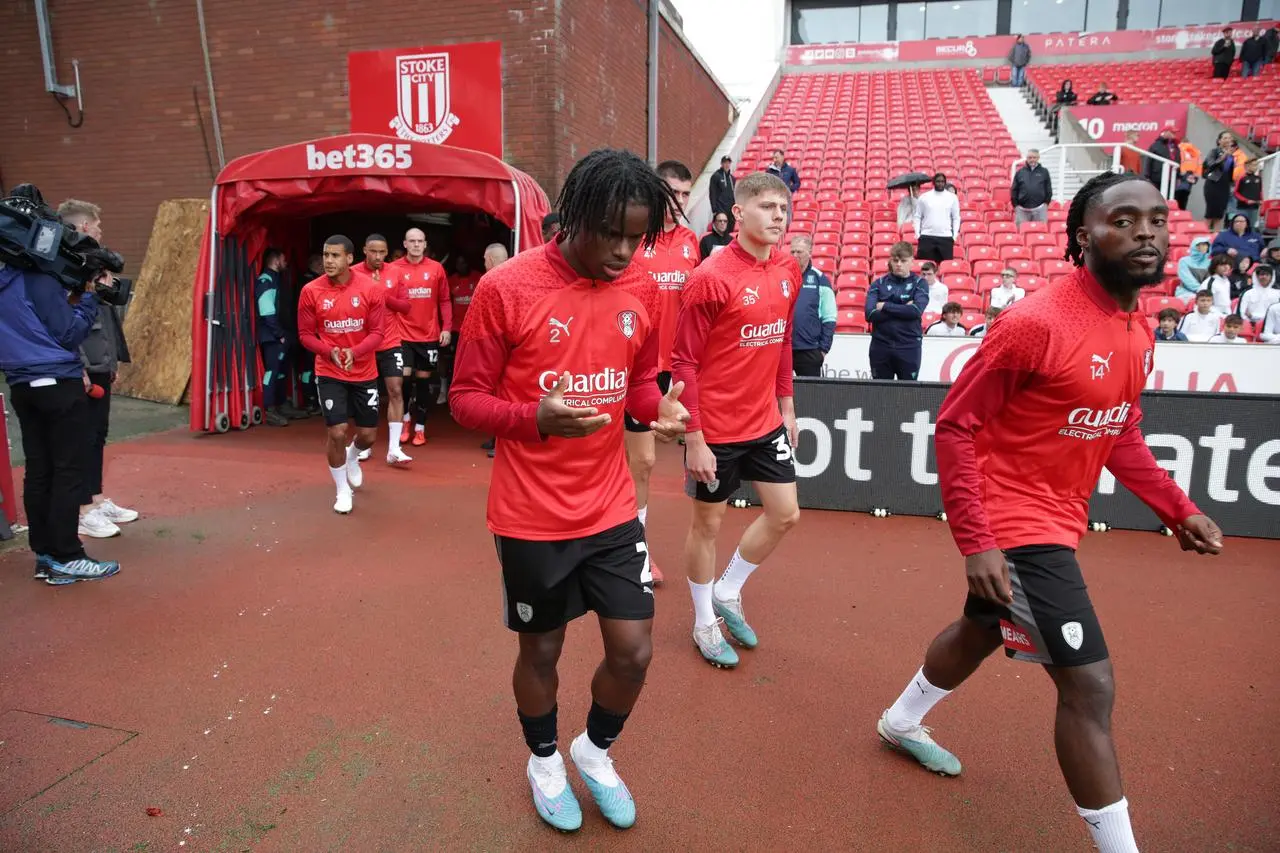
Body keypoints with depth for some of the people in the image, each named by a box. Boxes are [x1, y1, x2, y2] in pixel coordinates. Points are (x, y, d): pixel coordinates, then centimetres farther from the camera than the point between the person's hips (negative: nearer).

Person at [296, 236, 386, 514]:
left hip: (365, 373, 1)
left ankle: (352, 458, 46)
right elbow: (305, 334, -3)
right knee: (337, 433, -7)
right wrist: (329, 352, -22)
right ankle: (342, 491, 16)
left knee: (368, 434, 7)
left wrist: (354, 352, -25)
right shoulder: (311, 290, -7)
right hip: (329, 373, -1)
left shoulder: (370, 289, -8)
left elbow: (377, 332, -7)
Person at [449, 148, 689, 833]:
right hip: (532, 515, -3)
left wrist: (660, 405, -11)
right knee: (541, 650, 15)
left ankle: (595, 750, 40)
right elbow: (466, 398, -10)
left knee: (633, 651, 7)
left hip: (611, 508, 4)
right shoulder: (506, 288, -15)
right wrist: (536, 417, -28)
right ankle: (544, 760, 46)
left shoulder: (642, 289, -1)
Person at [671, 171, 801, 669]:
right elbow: (685, 363, -16)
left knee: (785, 515, 12)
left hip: (765, 422, 7)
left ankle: (727, 593, 34)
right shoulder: (711, 278, -18)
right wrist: (694, 439, -17)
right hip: (716, 430, -7)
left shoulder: (788, 270, 3)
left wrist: (786, 404, 14)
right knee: (708, 523, 9)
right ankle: (705, 623, 31)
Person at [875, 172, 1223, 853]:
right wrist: (975, 543, -24)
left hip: (1055, 518, 10)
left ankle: (901, 722, 52)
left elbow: (1118, 434, 15)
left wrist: (1178, 509, 5)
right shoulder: (1037, 322, -24)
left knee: (984, 631, 27)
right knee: (1090, 684, -6)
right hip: (1017, 524, -10)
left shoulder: (1138, 328, 3)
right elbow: (955, 426, -21)